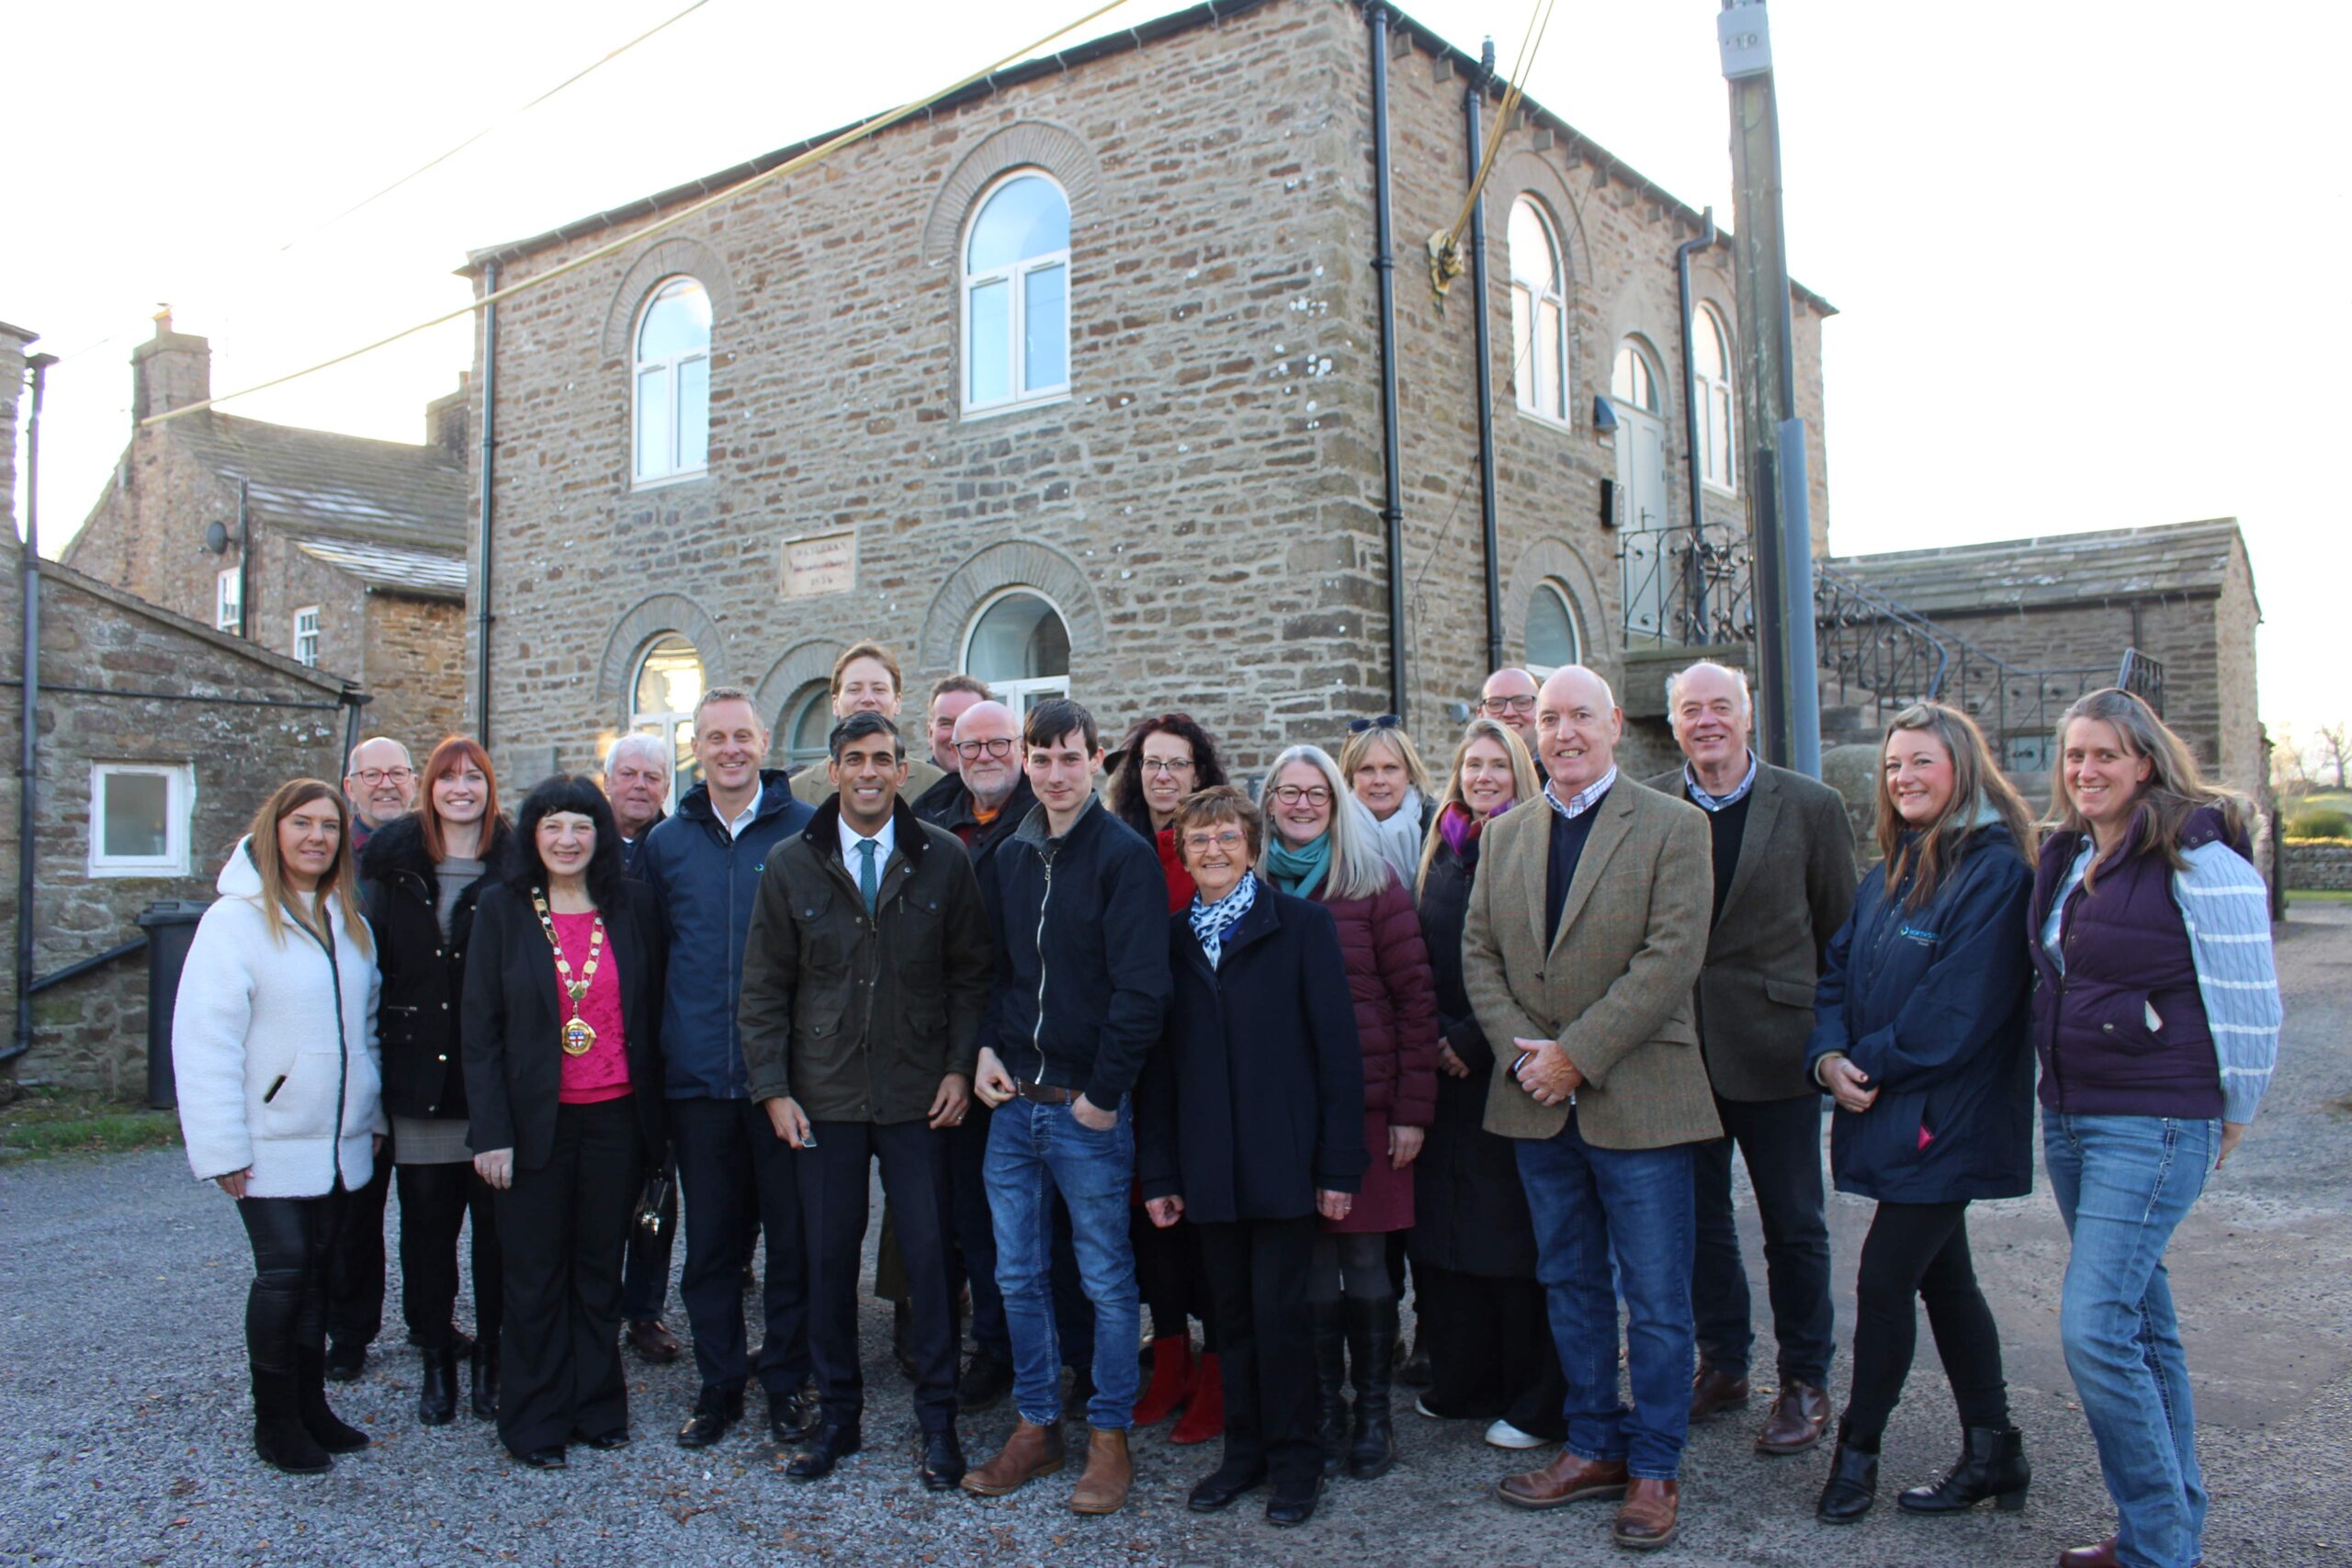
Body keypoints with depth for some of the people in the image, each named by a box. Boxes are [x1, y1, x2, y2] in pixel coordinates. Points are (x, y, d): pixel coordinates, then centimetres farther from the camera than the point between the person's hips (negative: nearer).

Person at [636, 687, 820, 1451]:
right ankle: (719, 1384, 26)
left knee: (792, 1238, 6)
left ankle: (787, 1384, 21)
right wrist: (662, 1047, 6)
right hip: (698, 1076, 3)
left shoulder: (807, 831, -1)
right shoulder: (666, 843, 8)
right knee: (709, 1240, 11)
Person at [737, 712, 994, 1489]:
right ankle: (838, 1417, 25)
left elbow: (973, 972, 4)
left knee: (929, 1256, 4)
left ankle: (938, 1421, 19)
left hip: (919, 1097, -1)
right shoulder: (790, 864, 3)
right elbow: (764, 986, 5)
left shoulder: (943, 859, 0)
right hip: (825, 1097, 1)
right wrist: (772, 1088, -1)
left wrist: (960, 1067, -4)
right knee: (828, 1258, 8)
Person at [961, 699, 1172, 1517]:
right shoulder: (1009, 857, 9)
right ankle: (1036, 1426, 28)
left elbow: (1141, 988, -14)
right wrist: (985, 1049, 1)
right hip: (1014, 1102, 6)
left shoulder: (1125, 857, -9)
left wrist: (1103, 1093, -15)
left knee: (1106, 1280, 6)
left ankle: (1109, 1437, 20)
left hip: (1090, 1109, -6)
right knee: (1019, 1276, 13)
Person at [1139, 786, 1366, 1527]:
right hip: (1209, 1164, 3)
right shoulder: (1169, 937, 8)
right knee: (1233, 1312, 12)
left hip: (1283, 1157, -3)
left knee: (1280, 1311, 1)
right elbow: (1157, 1058, 8)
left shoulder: (1302, 924, -1)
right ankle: (1244, 1448, 27)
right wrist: (1158, 1171, 4)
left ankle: (1293, 1458, 18)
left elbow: (1337, 1046, -4)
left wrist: (1340, 1162, -8)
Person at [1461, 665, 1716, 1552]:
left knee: (1656, 1300, 4)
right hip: (1539, 1107, 5)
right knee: (1570, 1286, 16)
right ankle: (1594, 1446, 30)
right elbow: (1478, 954, 8)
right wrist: (1521, 1051, -8)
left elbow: (1671, 956, -14)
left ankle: (1654, 1468, 20)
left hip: (1638, 1101, -5)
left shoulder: (1673, 826, -5)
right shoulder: (1504, 836, 10)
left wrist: (1577, 1055, -17)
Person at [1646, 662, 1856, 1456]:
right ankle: (1722, 1362, 31)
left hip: (1774, 1047, -2)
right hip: (1676, 1047, 2)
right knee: (1697, 1215, 14)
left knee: (1794, 1224, 9)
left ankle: (1804, 1380, 25)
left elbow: (1840, 932, 1)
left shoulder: (1812, 807, -2)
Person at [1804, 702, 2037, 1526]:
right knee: (1942, 1278, 14)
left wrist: (1872, 1063, -14)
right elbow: (1838, 973, 9)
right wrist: (1829, 1057, -8)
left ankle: (1857, 1453, 13)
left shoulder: (1995, 870, -14)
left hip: (1944, 1118, -8)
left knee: (1883, 1278, -4)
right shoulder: (1889, 876, 13)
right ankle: (1994, 1453, 27)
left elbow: (1959, 1009, -20)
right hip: (1888, 1112, 8)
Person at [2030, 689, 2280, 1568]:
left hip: (2155, 1125, -8)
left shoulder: (2199, 861, -13)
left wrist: (2232, 1118, -2)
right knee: (2143, 1324, 16)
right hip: (2068, 1119, 8)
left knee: (2093, 1328, -12)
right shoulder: (2066, 858, 10)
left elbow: (2248, 1002, -11)